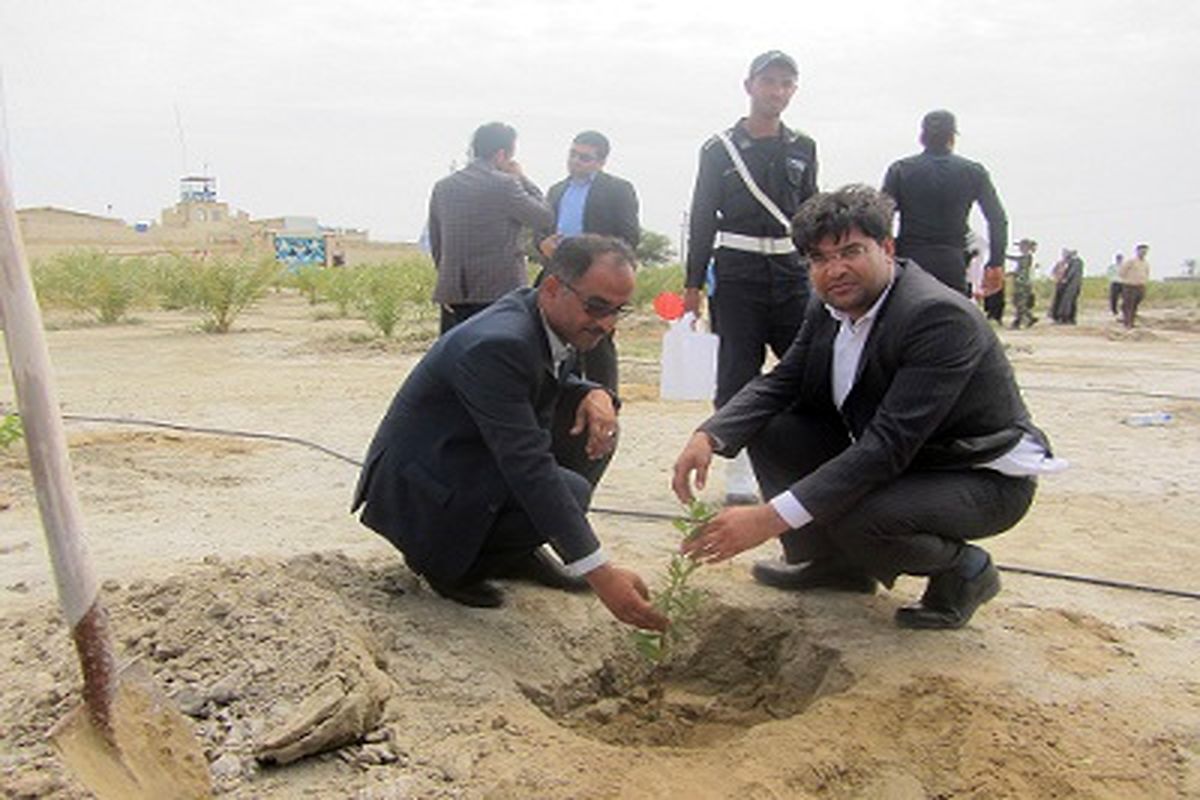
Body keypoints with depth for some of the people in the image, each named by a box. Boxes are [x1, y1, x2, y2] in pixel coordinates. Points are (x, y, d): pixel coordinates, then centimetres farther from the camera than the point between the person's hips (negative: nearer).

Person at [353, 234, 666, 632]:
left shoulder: (544, 318, -3)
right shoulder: (498, 344, -31)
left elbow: (552, 384, 16)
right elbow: (528, 466, -34)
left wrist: (594, 394, -10)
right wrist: (600, 573, -35)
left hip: (468, 457, 9)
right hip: (418, 489, -9)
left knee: (595, 433, -1)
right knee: (571, 492, -27)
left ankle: (516, 551, 8)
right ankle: (445, 562, -5)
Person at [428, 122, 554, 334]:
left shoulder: (442, 187, 9)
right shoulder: (505, 184, -9)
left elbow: (435, 243, 14)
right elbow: (544, 218, 1)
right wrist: (521, 178, 7)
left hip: (452, 294, 5)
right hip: (501, 292, -5)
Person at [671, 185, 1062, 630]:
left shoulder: (939, 317, -29)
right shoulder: (829, 309, -4)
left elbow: (888, 446, -35)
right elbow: (778, 383, -2)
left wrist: (773, 518, -40)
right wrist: (710, 437, -24)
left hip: (983, 477, -7)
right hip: (893, 460, 8)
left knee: (851, 516, -33)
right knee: (771, 430, -5)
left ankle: (963, 570, -1)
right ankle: (836, 563, 12)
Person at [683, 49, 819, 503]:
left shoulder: (802, 149, 13)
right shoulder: (720, 150, 4)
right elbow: (702, 219, 3)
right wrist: (693, 283, 0)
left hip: (792, 275, 3)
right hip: (737, 275, -2)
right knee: (737, 376, 0)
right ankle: (740, 477, 9)